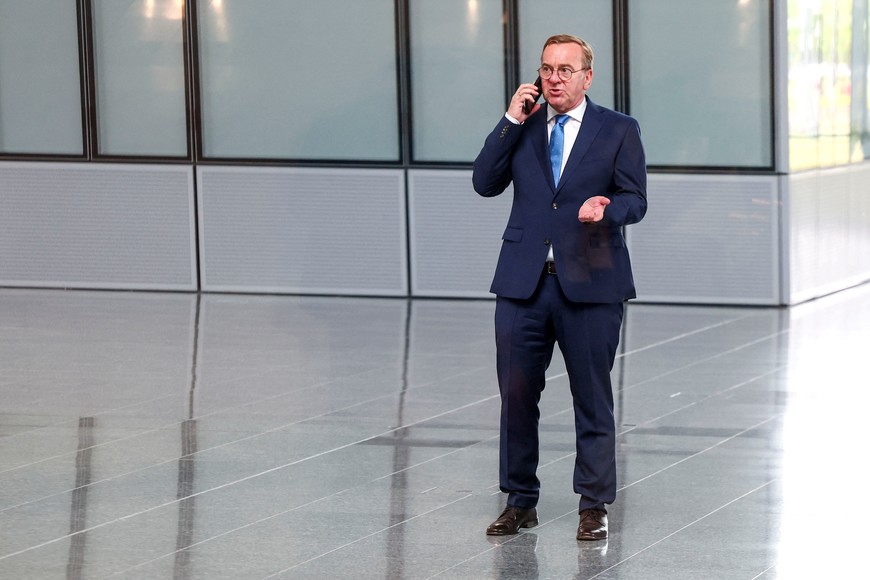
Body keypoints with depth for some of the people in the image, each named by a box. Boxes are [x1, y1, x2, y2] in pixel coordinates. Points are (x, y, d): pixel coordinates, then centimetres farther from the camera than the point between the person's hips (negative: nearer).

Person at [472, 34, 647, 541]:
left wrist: (606, 209, -23)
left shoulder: (619, 130, 3)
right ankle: (520, 502, 18)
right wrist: (511, 122, -5)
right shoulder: (522, 127, 11)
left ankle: (595, 506, 13)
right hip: (523, 282, 3)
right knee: (517, 393, 5)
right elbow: (485, 183, 1)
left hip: (590, 283, -3)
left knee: (592, 397, 4)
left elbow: (635, 199, -1)